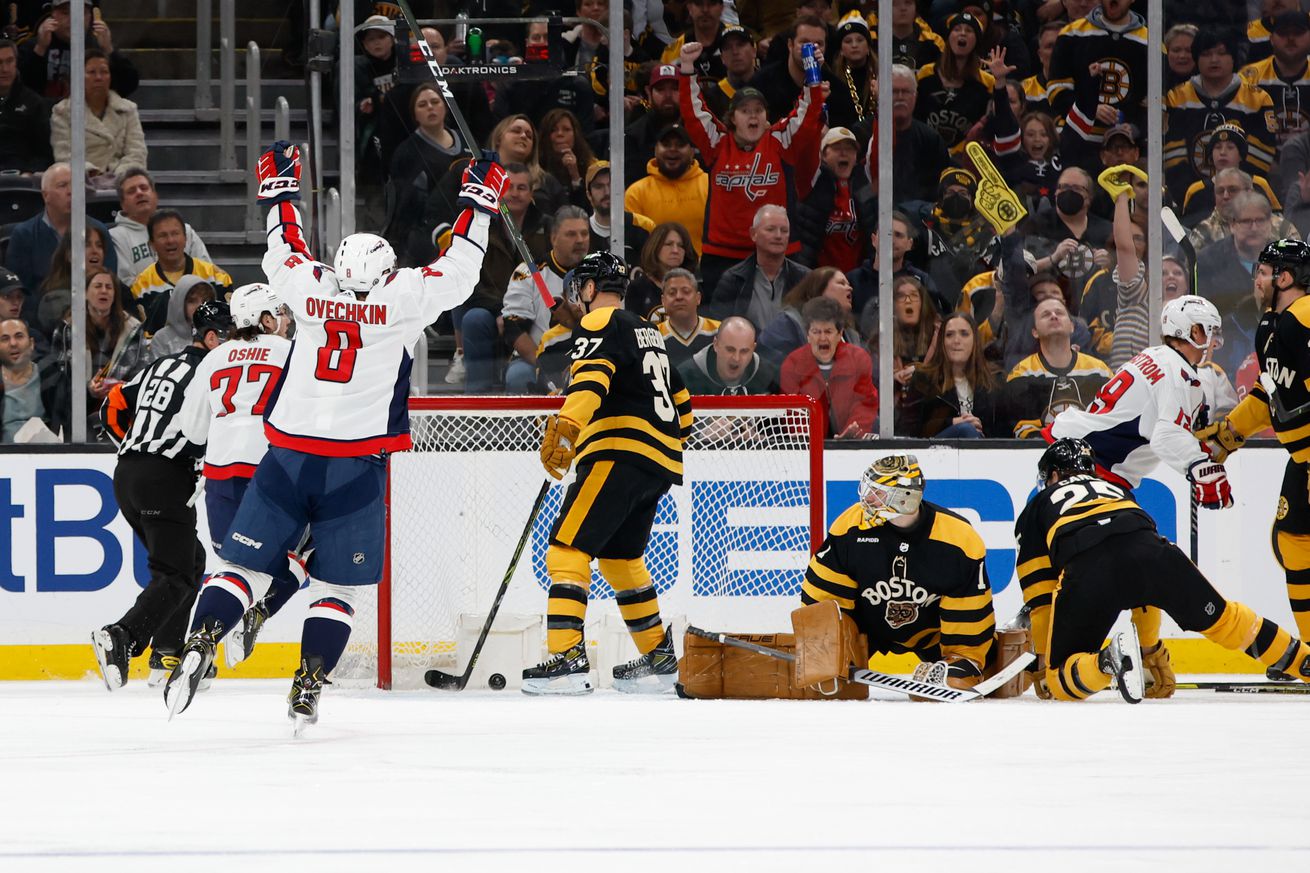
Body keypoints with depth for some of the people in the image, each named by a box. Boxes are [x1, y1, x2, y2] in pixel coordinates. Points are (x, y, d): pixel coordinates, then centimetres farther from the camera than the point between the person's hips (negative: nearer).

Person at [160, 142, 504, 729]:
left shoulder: (309, 289, 3)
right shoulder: (401, 299, -2)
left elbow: (284, 254, 23)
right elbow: (457, 272, 7)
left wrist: (280, 192, 36)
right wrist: (478, 203, 18)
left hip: (288, 458, 2)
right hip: (356, 469, -2)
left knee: (245, 565, 5)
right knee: (337, 586, 7)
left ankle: (197, 649, -14)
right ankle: (307, 687, -4)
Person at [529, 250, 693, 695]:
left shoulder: (601, 323, -2)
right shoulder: (647, 331, 27)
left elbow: (591, 377, -23)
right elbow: (681, 401, 32)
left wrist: (566, 425, -37)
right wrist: (674, 446, 42)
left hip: (621, 453, -10)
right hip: (661, 462, 10)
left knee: (568, 546, -14)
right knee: (620, 556, 23)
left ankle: (567, 657, -27)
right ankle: (658, 656, 26)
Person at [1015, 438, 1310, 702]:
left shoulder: (1036, 508, 33)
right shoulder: (1114, 489, 43)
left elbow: (1039, 595, 26)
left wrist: (1043, 660, 32)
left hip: (1086, 569, -4)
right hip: (1150, 554, 4)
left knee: (1060, 679, 5)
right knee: (1219, 617, 25)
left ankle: (1108, 661, -27)